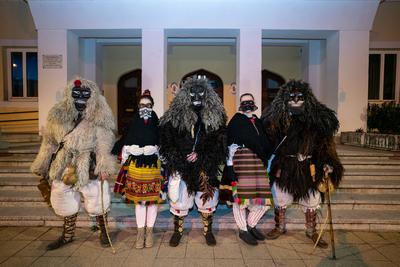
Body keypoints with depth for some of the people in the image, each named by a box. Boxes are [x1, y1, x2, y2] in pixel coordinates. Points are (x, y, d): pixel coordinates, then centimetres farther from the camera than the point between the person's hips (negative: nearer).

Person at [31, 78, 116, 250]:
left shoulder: (98, 118, -10)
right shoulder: (58, 115, 3)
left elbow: (104, 145, -13)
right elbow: (49, 142, 10)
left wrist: (104, 167, -21)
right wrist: (42, 166, 14)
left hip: (89, 169, -4)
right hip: (64, 169, 5)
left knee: (96, 202, 5)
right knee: (66, 203, 18)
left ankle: (103, 232, 30)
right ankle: (67, 235, 39)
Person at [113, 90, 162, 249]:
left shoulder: (157, 126, 1)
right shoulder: (133, 125, 2)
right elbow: (125, 147, 6)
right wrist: (124, 165, 3)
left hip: (153, 165, 0)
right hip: (136, 165, 1)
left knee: (152, 199, 5)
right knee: (138, 200, 7)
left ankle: (149, 231, 21)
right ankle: (140, 231, 21)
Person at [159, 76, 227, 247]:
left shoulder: (216, 116, 0)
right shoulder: (175, 116, -2)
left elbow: (219, 142, -3)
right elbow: (166, 142, -2)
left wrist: (200, 155, -13)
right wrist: (177, 161, -11)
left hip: (206, 167, 1)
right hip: (181, 167, 0)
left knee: (207, 198, 10)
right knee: (179, 199, 7)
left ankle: (208, 231, 33)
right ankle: (178, 231, 30)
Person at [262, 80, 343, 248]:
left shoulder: (317, 118, -5)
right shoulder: (277, 119, -6)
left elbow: (326, 142, 0)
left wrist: (328, 163, -7)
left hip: (308, 168, 1)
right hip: (284, 168, 0)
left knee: (311, 201, 13)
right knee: (280, 199, 13)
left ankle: (311, 231, 36)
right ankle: (280, 228, 36)